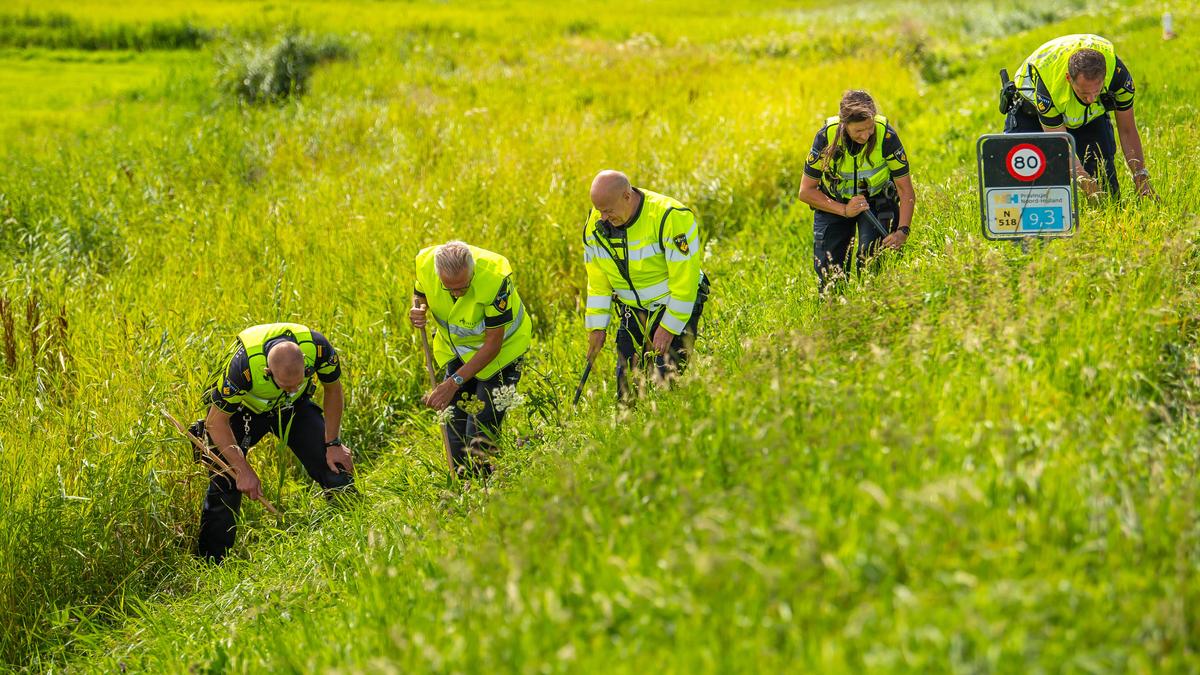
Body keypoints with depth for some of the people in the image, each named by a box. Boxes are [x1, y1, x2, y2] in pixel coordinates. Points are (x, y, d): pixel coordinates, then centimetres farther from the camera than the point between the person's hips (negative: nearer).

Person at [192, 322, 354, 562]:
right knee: (225, 484, -12)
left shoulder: (317, 347, -34)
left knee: (337, 466, -8)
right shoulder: (243, 364, -42)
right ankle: (209, 562, 2)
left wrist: (333, 444, -8)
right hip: (241, 407, -2)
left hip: (294, 407, 3)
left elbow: (333, 390, -9)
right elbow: (217, 422, -27)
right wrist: (244, 471, -27)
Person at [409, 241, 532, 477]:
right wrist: (417, 310, -24)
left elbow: (493, 344, -28)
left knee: (481, 430, -11)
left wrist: (453, 383, -31)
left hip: (502, 348, -5)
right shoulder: (425, 264, -24)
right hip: (456, 347, 5)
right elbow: (419, 295, 1)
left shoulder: (495, 278, -36)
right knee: (454, 418, 8)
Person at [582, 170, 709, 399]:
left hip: (674, 308, -5)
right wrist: (597, 326, 0)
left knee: (667, 377, -14)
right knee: (626, 384, 3)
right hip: (632, 311, 5)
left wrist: (669, 326, -20)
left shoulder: (670, 217, -24)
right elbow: (597, 282, 5)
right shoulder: (596, 224, -6)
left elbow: (684, 279, -21)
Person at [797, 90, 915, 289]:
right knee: (828, 273, -9)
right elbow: (806, 191, -15)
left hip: (876, 200, -1)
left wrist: (903, 231, -35)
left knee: (871, 259, -24)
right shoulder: (826, 136, -24)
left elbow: (906, 191, -20)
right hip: (833, 203, 1)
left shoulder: (886, 136, -26)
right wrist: (844, 210, -26)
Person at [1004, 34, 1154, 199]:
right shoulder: (1048, 84, -44)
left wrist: (1141, 176, -27)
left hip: (1092, 113, 3)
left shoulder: (1117, 73, -36)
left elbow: (1127, 130, -20)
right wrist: (1085, 182, -48)